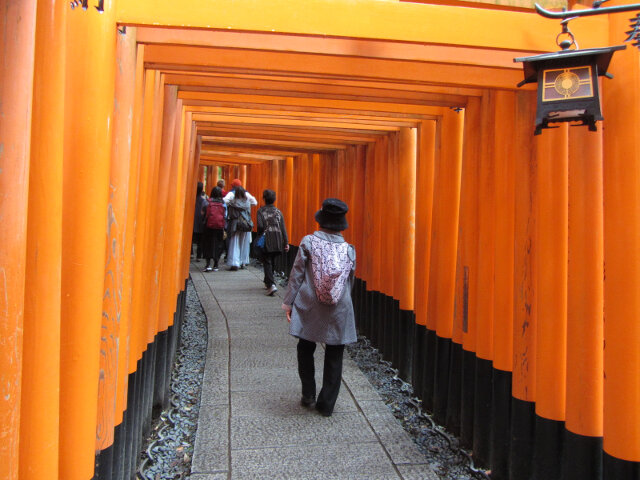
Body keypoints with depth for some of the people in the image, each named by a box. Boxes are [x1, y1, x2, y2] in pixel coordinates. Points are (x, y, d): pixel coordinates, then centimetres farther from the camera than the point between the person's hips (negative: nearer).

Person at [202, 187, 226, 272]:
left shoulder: (208, 202, -2)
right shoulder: (223, 204, 1)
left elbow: (205, 215, 0)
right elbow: (225, 217, 1)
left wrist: (204, 225, 12)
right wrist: (224, 230, 5)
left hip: (209, 227, -1)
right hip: (220, 227, 1)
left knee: (208, 245, 8)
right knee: (218, 245, 10)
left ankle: (208, 264, -3)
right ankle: (215, 265, 12)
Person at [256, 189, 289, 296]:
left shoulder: (261, 211, -3)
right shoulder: (278, 212, 8)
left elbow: (260, 226, -15)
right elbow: (283, 228, 3)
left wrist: (260, 236, 1)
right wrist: (286, 242, 3)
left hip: (267, 241, -4)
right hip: (278, 242, 4)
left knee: (267, 263, -2)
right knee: (271, 262, 18)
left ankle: (271, 285, -17)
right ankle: (268, 282, 29)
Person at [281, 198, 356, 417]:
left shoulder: (308, 242, -7)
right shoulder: (349, 249, -1)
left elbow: (296, 275, -6)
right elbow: (350, 282, 7)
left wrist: (288, 303, 1)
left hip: (309, 309, -1)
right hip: (339, 312, 1)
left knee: (306, 350, 20)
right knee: (334, 357, 12)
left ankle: (308, 395, 21)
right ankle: (327, 404, 18)